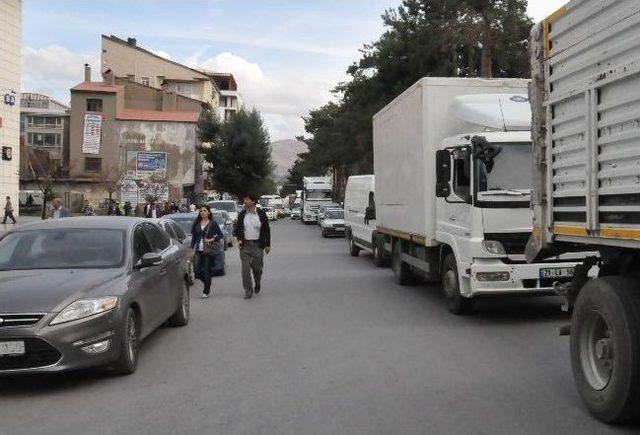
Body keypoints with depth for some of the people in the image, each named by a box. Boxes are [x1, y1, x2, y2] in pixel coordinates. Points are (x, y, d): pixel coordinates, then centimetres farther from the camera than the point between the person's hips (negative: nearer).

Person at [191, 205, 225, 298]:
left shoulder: (213, 223, -1)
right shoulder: (197, 224, 10)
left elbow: (221, 235, -1)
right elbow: (193, 237, 13)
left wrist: (212, 240, -13)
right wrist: (192, 249, 6)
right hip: (198, 250, 3)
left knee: (207, 271, 0)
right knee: (197, 270, -7)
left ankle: (206, 292, 11)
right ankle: (207, 284, 20)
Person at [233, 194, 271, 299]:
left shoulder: (261, 213, 0)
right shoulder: (242, 214, 6)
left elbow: (267, 230, 5)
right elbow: (237, 228, 14)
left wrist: (267, 244, 3)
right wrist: (239, 239, -3)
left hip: (257, 245, -1)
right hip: (245, 245, 1)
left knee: (257, 268, 6)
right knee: (245, 269, -4)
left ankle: (257, 284, 35)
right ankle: (248, 291, 4)